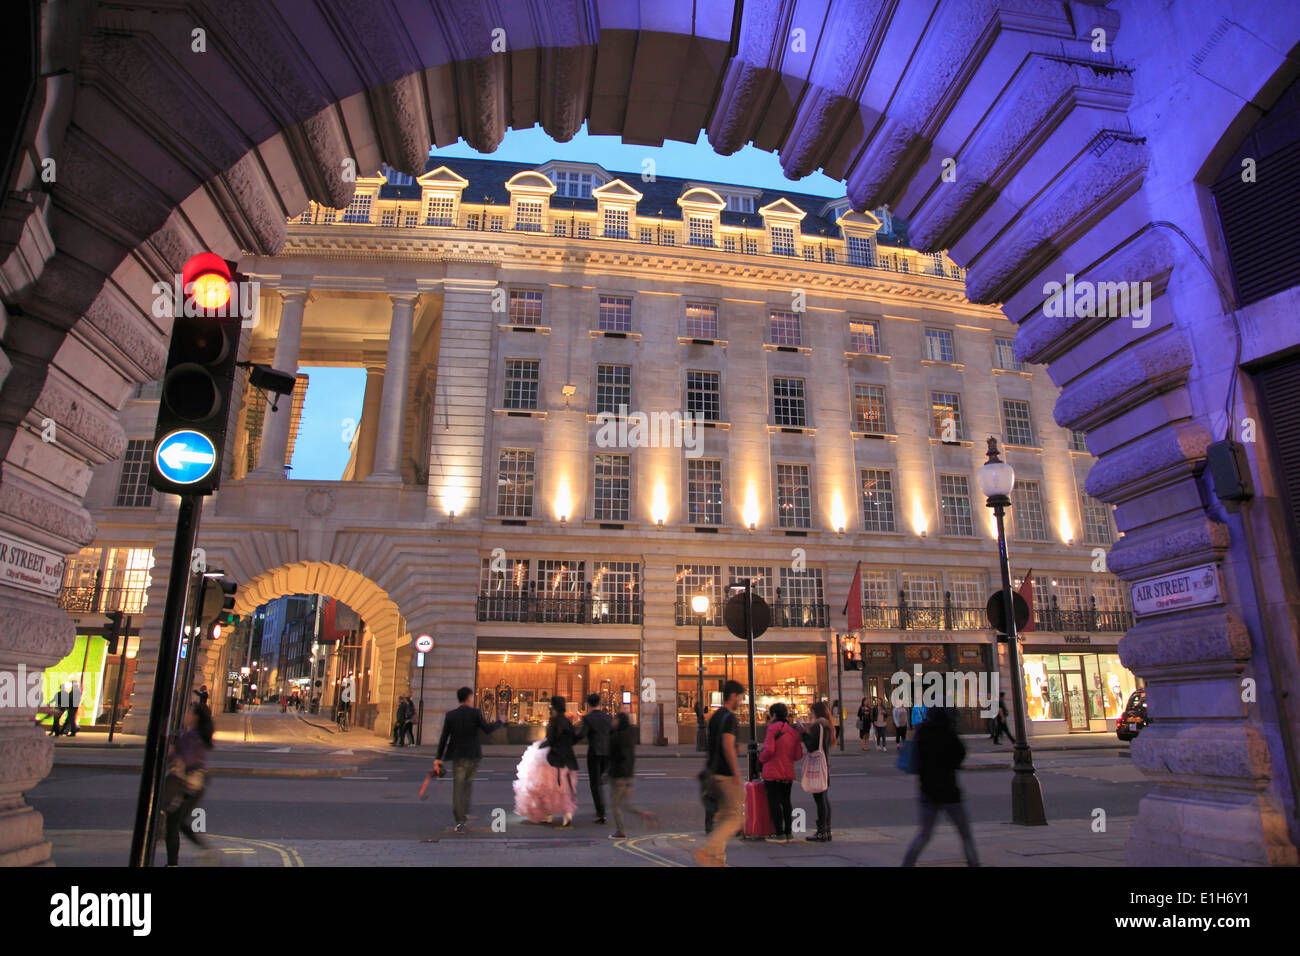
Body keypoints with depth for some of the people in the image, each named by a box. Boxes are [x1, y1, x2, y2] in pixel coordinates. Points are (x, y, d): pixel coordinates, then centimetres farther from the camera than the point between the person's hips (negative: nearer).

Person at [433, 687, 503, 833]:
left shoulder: (450, 715, -1)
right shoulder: (476, 713, -8)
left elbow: (444, 737, -1)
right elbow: (487, 729, -10)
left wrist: (438, 758, 3)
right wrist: (499, 722, 7)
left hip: (458, 756, 0)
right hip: (473, 755, 0)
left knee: (457, 788, 5)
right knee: (469, 783, 20)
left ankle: (460, 822, 0)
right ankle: (465, 815, 17)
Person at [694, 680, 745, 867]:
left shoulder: (715, 716, 13)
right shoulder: (729, 718, -16)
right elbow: (728, 746, -25)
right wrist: (736, 773, -20)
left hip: (714, 772, 9)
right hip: (727, 774, -9)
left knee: (721, 817, 15)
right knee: (736, 818, -3)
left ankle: (718, 858, 16)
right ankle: (707, 851, -13)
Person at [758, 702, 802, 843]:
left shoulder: (773, 728, -11)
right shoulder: (793, 731, 9)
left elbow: (769, 750, -19)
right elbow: (798, 755, 5)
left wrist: (761, 759, -1)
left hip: (773, 772, -7)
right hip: (788, 772, 7)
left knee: (774, 802, 0)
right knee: (786, 801, 15)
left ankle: (779, 834, 1)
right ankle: (789, 833, 17)